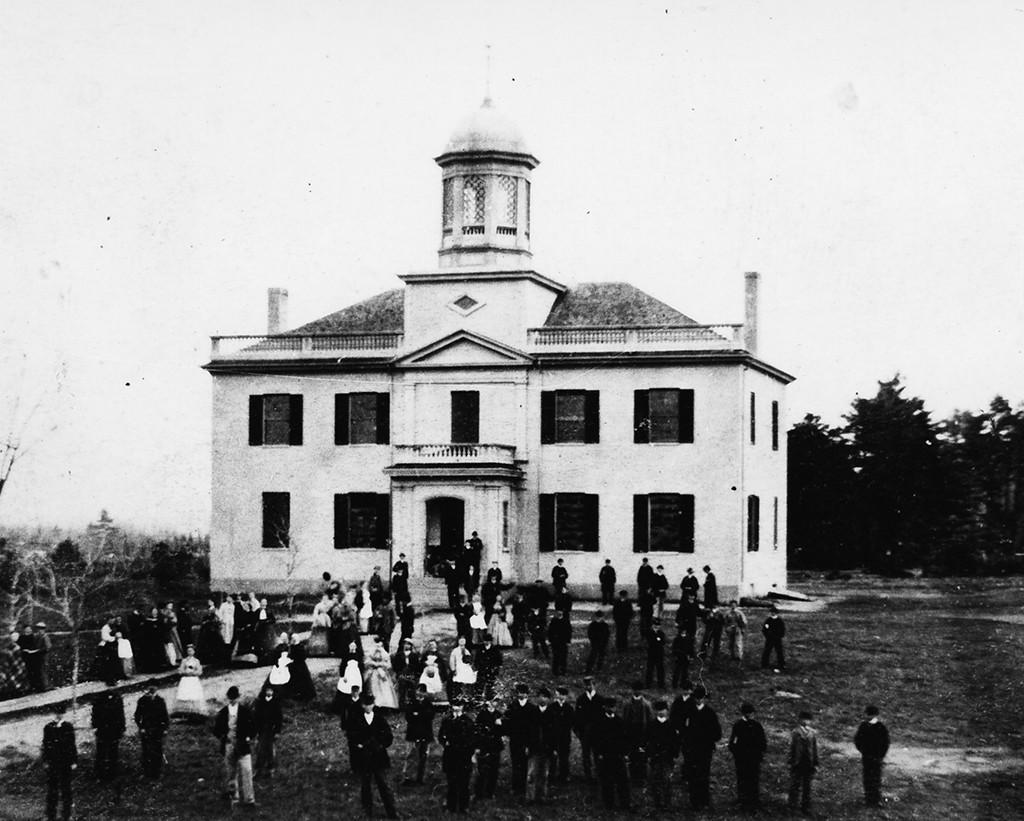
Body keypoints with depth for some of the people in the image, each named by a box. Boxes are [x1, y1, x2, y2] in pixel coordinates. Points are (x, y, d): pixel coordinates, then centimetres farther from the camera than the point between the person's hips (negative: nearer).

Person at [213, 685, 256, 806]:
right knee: (230, 772, 11)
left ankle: (248, 798, -5)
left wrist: (249, 737, -9)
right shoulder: (222, 712, 2)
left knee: (246, 771, -7)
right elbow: (216, 728, 10)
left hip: (243, 745, -2)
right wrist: (222, 736, -7)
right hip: (228, 745, 2)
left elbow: (253, 726, 4)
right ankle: (233, 795, 26)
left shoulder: (245, 711, -3)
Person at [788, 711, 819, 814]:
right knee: (795, 784, 3)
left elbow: (815, 749, 7)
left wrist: (815, 764, 5)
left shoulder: (813, 733, 5)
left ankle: (805, 806, 12)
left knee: (807, 786, 7)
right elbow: (791, 748, -1)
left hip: (809, 764, 2)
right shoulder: (795, 733, -2)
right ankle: (792, 804, 12)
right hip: (797, 763, -2)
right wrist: (791, 762, -4)